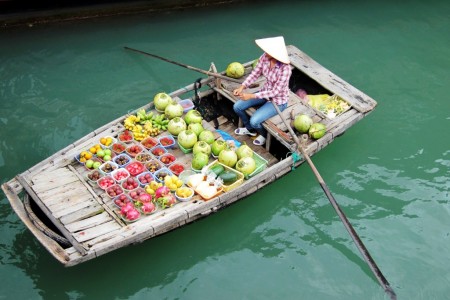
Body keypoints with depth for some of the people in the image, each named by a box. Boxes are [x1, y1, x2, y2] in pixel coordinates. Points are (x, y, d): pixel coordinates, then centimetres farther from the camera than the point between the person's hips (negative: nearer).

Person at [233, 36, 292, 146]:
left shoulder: (285, 69, -35)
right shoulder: (265, 57, -17)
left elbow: (275, 92, -29)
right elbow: (255, 74, -5)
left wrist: (251, 96, -31)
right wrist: (242, 87, -20)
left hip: (278, 100, -7)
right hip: (265, 93, 7)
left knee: (254, 121, -21)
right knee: (237, 107, 0)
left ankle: (265, 134, 16)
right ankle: (250, 129, 27)